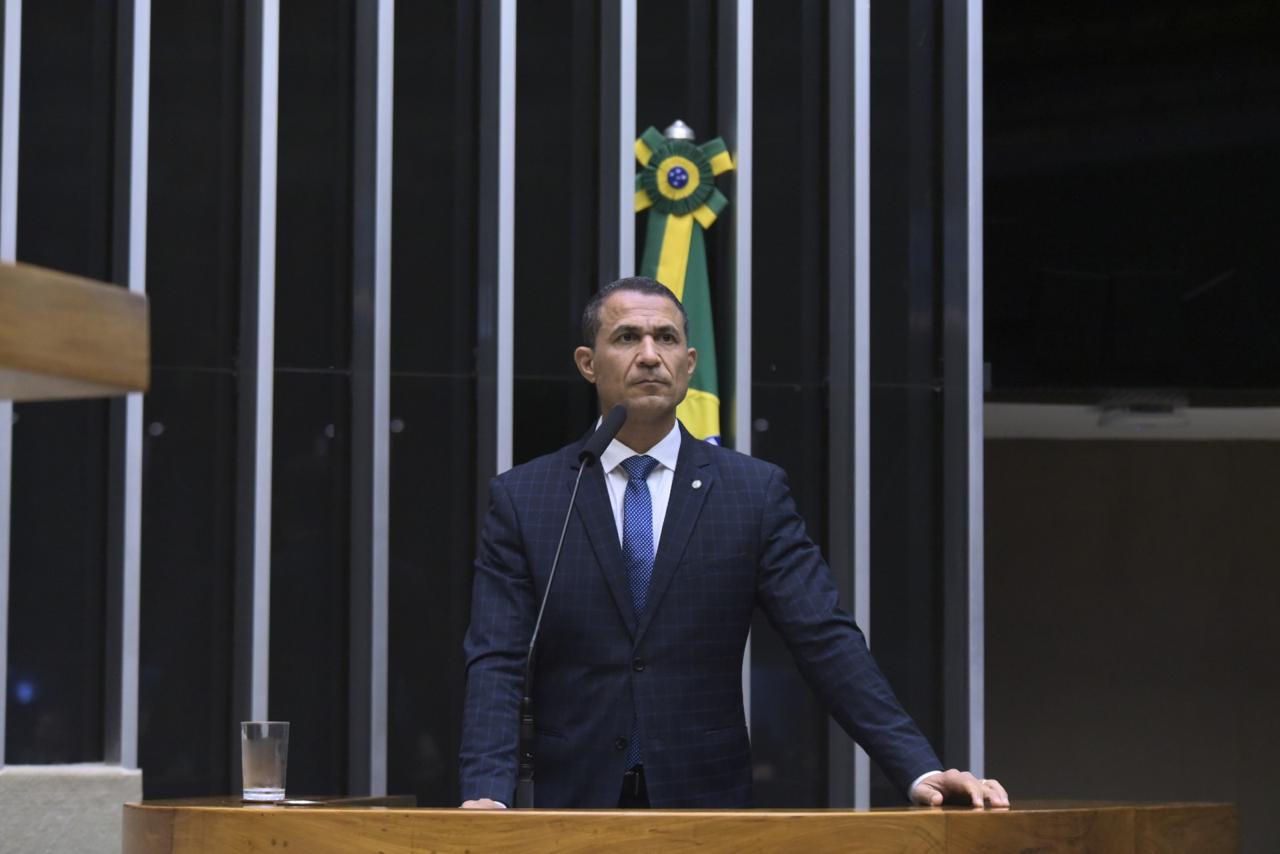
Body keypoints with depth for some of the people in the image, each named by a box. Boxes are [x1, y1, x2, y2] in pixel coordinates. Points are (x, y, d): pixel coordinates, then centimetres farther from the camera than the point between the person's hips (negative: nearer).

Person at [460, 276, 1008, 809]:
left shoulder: (755, 492, 3)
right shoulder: (521, 499, 2)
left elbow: (826, 642, -3)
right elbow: (495, 664, -4)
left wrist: (920, 771, -13)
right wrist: (487, 794, -21)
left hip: (705, 803, 0)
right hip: (571, 806, 0)